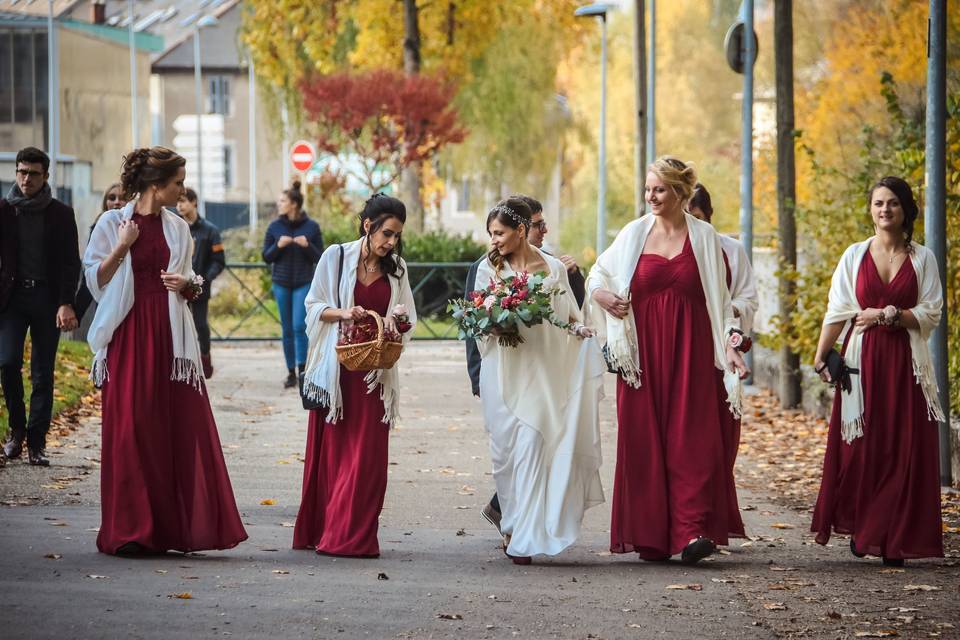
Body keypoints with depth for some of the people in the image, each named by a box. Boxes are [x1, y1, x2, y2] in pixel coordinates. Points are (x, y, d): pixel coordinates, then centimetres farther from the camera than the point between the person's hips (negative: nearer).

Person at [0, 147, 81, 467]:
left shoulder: (61, 214, 3)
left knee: (43, 373, 0)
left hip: (47, 297, 0)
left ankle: (36, 442, 5)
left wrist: (66, 303, -11)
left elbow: (71, 262, 1)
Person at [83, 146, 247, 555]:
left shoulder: (177, 228, 12)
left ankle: (174, 527, 4)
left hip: (170, 336, 4)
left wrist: (188, 286, -1)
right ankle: (129, 531, 2)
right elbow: (95, 281, 1)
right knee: (130, 428, -4)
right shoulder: (113, 224, 0)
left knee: (182, 427, -2)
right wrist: (120, 250, -13)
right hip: (129, 335, -4)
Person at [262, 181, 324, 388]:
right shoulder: (275, 227, 2)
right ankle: (291, 372, 12)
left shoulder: (311, 227, -3)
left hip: (304, 283, -2)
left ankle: (302, 369, -8)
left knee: (299, 326, -14)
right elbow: (266, 257, 5)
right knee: (287, 330, 5)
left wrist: (307, 246, -18)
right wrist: (278, 246, -14)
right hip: (281, 283, 2)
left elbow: (319, 258, 0)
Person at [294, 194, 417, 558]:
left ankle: (352, 536, 1)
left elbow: (407, 318, 13)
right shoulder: (336, 257, 0)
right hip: (336, 369, -2)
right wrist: (342, 314, -17)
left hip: (375, 373, 2)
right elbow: (314, 306, 2)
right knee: (331, 450, 0)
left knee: (367, 455, -3)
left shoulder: (396, 269, 9)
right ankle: (318, 531, 7)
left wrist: (395, 323, -9)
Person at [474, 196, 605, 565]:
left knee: (531, 450, -10)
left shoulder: (554, 269, 8)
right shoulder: (490, 269, 8)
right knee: (507, 451, -2)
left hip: (542, 373, -1)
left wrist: (580, 330, -7)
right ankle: (515, 526, 11)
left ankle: (523, 537, -9)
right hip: (504, 373, 1)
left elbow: (568, 318, 14)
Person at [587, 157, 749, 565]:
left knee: (691, 437, -10)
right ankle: (649, 536, 3)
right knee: (643, 439, -1)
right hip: (643, 351, 1)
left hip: (690, 351, -1)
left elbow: (719, 298, 5)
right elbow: (599, 273, 18)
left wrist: (729, 346, -4)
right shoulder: (634, 233, 6)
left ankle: (692, 531, -16)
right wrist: (600, 294, -4)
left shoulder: (703, 237, 3)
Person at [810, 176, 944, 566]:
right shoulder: (855, 255, 7)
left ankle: (894, 540, 1)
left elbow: (931, 313, 1)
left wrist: (889, 315, -11)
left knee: (903, 449, -3)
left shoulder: (922, 259, 6)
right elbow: (837, 310, 4)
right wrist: (820, 356, -4)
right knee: (859, 446, -3)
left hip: (905, 362, 0)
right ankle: (860, 530, 9)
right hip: (862, 360, 0)